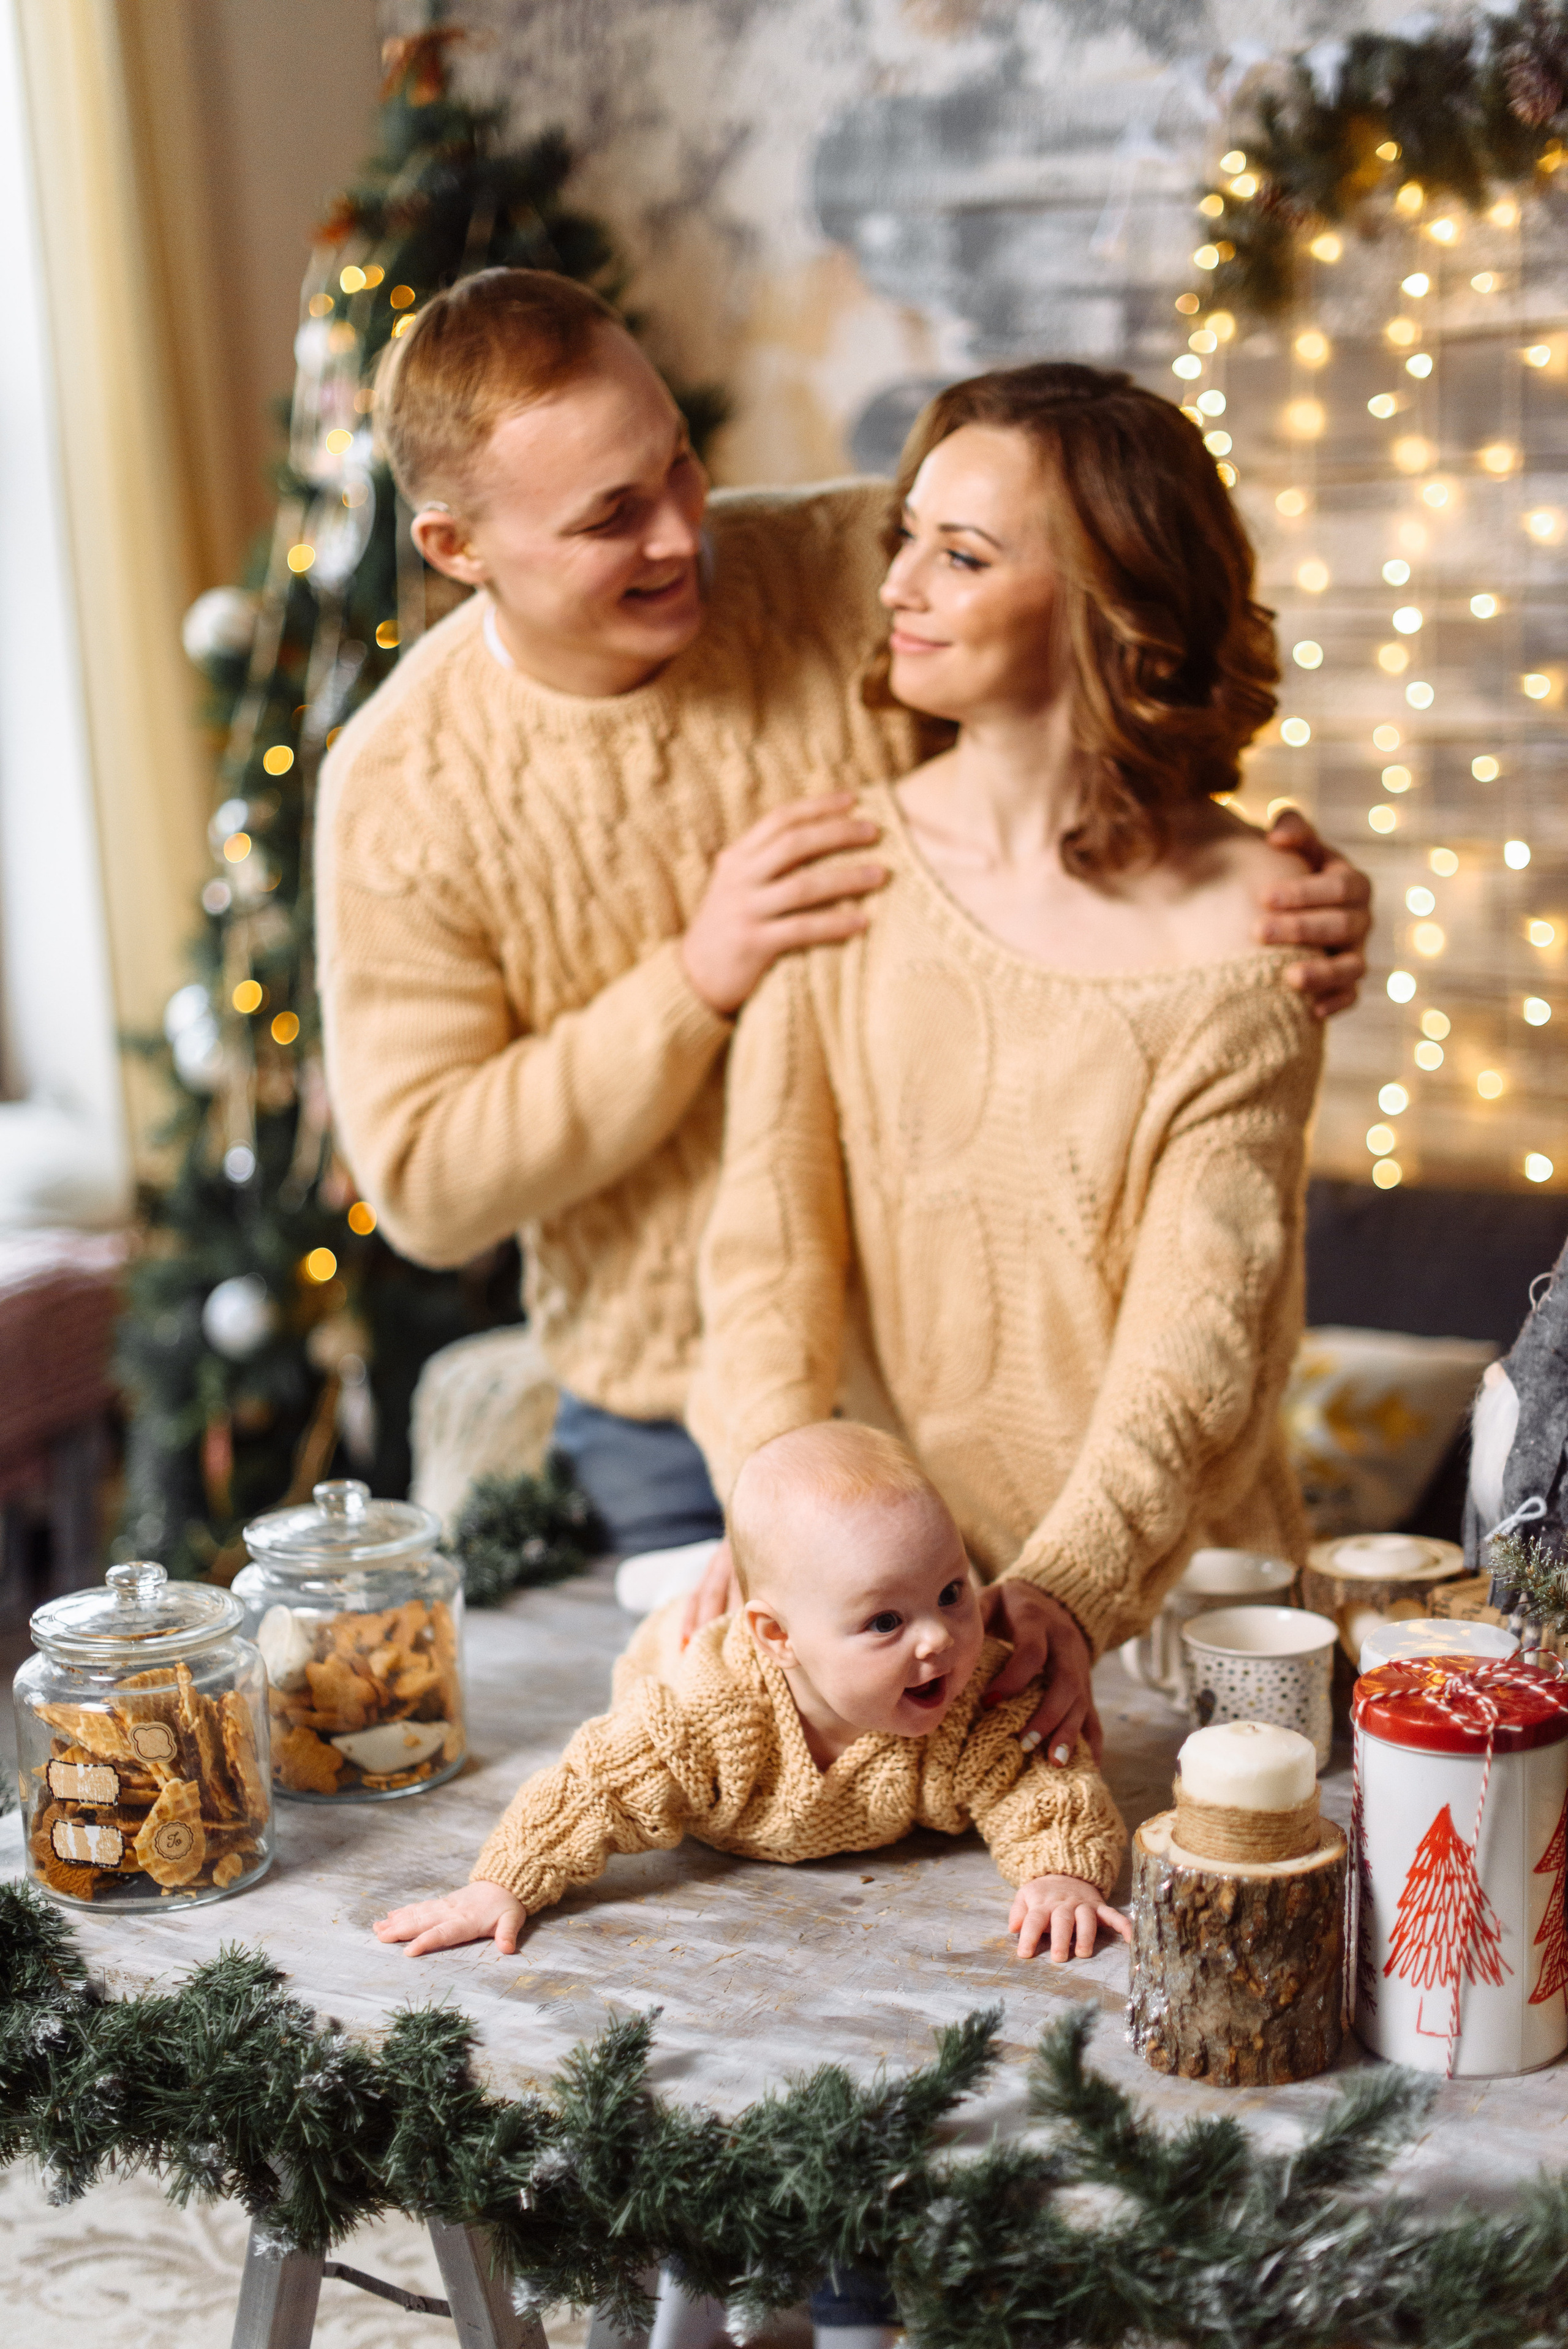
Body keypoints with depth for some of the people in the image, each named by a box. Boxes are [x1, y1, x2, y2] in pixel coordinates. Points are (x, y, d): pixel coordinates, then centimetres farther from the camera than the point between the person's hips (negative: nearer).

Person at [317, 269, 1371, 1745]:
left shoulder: (869, 574, -13)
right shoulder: (404, 790, -13)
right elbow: (424, 1190, -12)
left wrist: (1302, 911, -24)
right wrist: (695, 981, -22)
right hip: (689, 1419, 0)